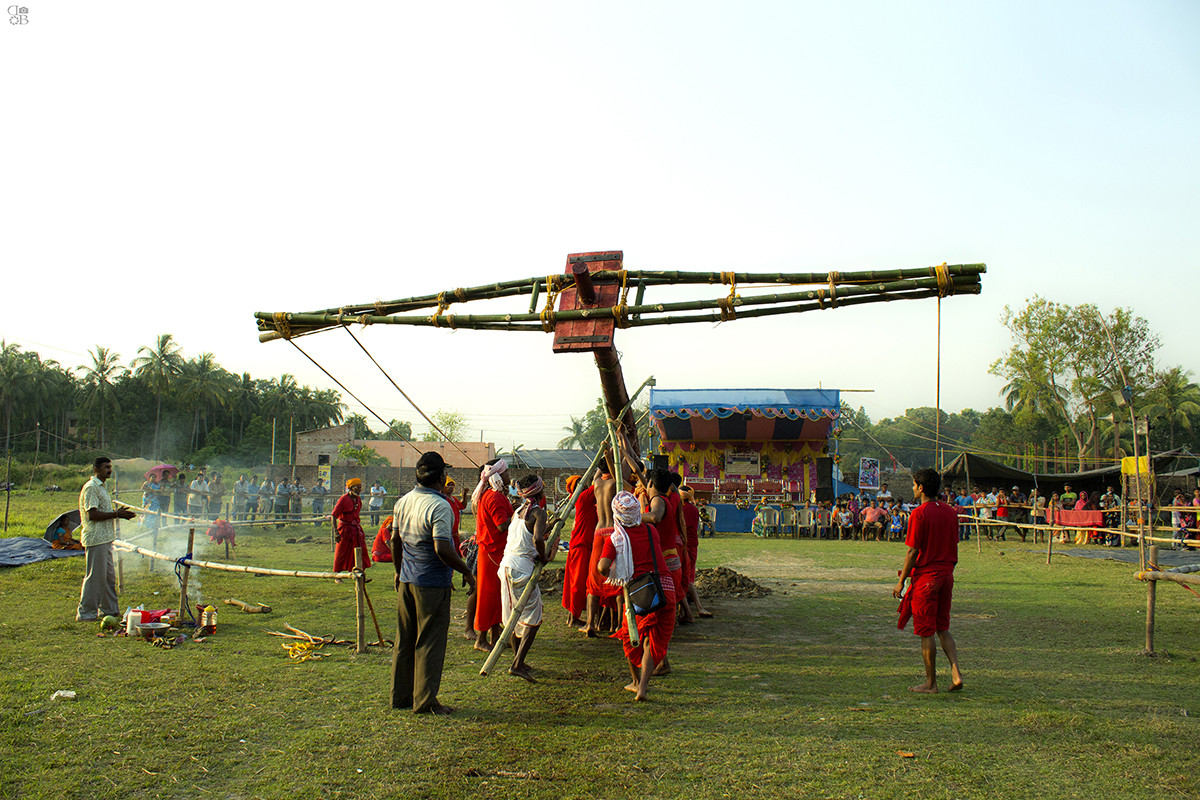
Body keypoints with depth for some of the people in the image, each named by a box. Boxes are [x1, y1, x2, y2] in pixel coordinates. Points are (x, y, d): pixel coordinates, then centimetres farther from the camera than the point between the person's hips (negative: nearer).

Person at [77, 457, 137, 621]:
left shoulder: (101, 487, 19)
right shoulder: (91, 487, -13)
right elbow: (92, 514, -21)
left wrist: (119, 513, 10)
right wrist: (117, 514, -17)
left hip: (105, 538, 10)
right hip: (96, 539, -10)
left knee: (109, 575, 14)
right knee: (95, 576, -6)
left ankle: (109, 609, 22)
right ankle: (85, 613, 2)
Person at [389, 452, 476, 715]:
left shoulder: (402, 502, 6)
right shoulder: (439, 506, -19)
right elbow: (442, 550, -25)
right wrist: (466, 571, -12)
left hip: (406, 581, 8)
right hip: (432, 584, -8)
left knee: (404, 640, 16)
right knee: (430, 643, 2)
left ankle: (401, 695, 25)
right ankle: (424, 701, 8)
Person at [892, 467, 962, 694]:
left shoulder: (919, 514, -14)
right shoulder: (950, 512, 7)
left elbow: (913, 551, -14)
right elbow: (954, 547, 11)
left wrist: (901, 581, -7)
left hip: (925, 577, -7)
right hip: (946, 575, 7)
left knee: (926, 632, 3)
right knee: (943, 628, 17)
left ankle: (930, 683, 10)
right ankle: (956, 673, 6)